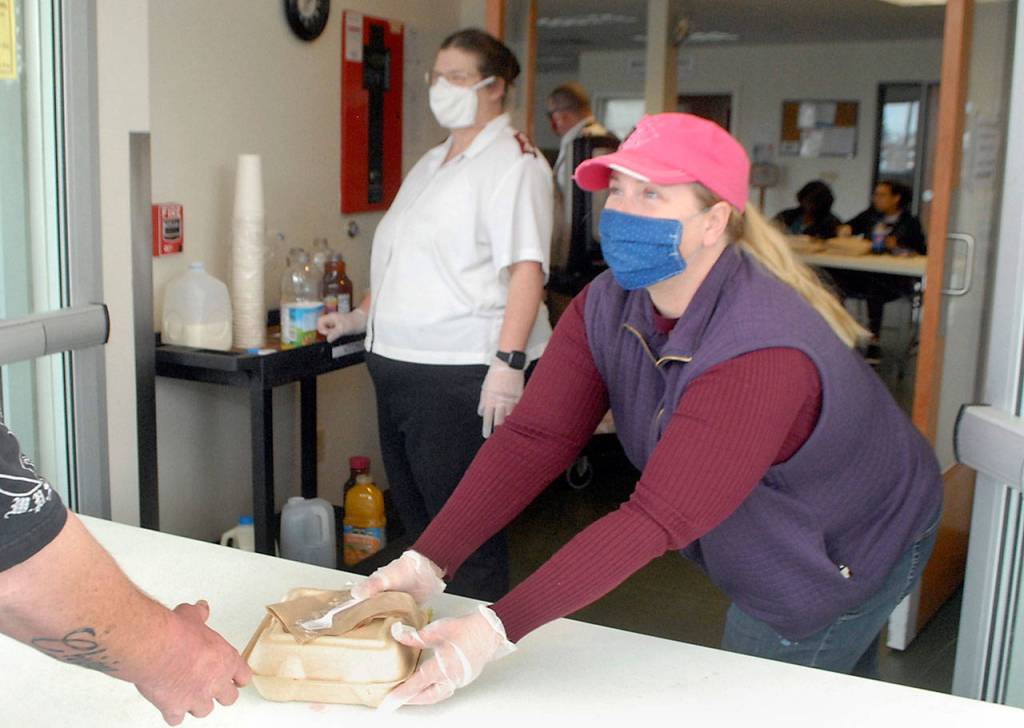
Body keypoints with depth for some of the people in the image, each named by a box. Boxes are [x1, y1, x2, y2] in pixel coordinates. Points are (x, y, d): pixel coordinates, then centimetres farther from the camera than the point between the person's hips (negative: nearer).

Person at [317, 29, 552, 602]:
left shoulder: (512, 159, -7)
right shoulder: (430, 165, 19)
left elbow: (526, 268, -18)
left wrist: (509, 362, -26)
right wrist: (360, 319, 23)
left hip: (464, 376, -9)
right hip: (401, 368, 9)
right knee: (420, 521, 16)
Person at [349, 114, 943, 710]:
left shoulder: (760, 354, -41)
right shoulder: (606, 308, -17)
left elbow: (658, 519, -45)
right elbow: (533, 438, -23)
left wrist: (497, 629, -49)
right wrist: (427, 562, -34)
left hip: (848, 556, -6)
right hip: (767, 550, 6)